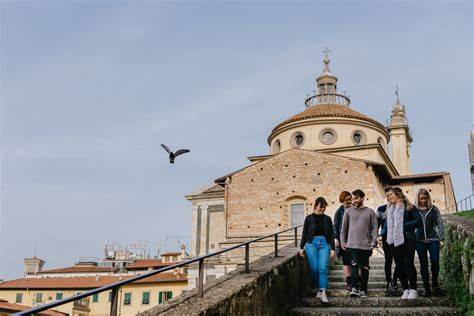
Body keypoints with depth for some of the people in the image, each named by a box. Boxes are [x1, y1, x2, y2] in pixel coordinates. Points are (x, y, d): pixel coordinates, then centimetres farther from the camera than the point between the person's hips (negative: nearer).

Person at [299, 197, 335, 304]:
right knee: (315, 268, -4)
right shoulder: (309, 218, 5)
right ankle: (318, 289, 13)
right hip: (312, 243, -1)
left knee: (323, 268, -12)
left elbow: (331, 234, 10)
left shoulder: (327, 219, 10)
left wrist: (332, 248, 3)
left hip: (324, 244, 1)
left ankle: (323, 292, -13)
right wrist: (301, 247, 5)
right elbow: (304, 233, 8)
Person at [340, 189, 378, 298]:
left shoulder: (370, 212, 7)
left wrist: (373, 242, -6)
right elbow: (344, 228, 11)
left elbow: (375, 227, 4)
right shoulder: (348, 212, 8)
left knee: (364, 268, 6)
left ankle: (363, 290, 14)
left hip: (366, 245, 1)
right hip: (352, 244, 0)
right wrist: (342, 241, 3)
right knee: (354, 266, -11)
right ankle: (354, 288, -14)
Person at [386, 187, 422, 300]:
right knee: (399, 265, 4)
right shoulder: (390, 210, 19)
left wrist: (405, 225, -10)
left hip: (407, 240, -6)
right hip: (395, 241, 6)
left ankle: (413, 289, 0)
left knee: (408, 263, -10)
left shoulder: (408, 207, 1)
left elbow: (419, 220, -4)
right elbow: (387, 225, 19)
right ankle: (405, 290, 10)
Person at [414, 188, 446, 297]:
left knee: (435, 261, -9)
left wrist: (441, 239, 0)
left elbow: (440, 224, 6)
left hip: (433, 239, 0)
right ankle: (427, 288, 11)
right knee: (423, 264, 3)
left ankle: (435, 284, 14)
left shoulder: (433, 209, 5)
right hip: (419, 240, 0)